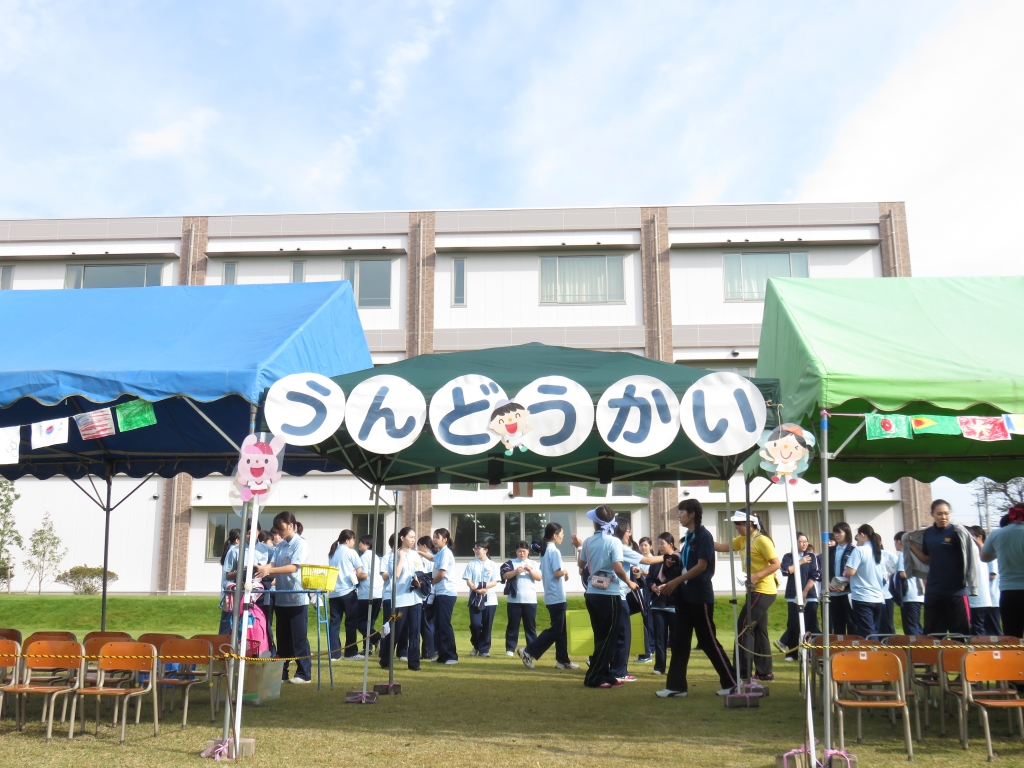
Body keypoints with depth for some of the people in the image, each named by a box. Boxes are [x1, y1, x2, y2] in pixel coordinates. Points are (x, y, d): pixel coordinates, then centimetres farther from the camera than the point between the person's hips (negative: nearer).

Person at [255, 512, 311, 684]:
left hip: (297, 598, -7)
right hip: (281, 597, 7)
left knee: (299, 637, -1)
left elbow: (293, 567, -20)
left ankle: (303, 673, 6)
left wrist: (269, 570, -30)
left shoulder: (300, 544, -9)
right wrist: (261, 568, -18)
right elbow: (273, 564, 4)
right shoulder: (280, 546, 12)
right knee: (282, 637, 12)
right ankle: (281, 671, 20)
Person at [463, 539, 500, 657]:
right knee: (475, 624, -7)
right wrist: (476, 590, -18)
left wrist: (484, 587, -17)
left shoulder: (493, 565, 4)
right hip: (475, 599, 0)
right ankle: (476, 646, 16)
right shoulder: (471, 564, 5)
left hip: (490, 599, 0)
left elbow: (495, 582, -2)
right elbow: (468, 581, -1)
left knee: (487, 625, 2)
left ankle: (484, 649, 14)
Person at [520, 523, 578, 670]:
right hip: (557, 596, -9)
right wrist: (565, 572, -3)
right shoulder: (554, 551, -15)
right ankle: (529, 651, -7)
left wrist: (563, 575, 9)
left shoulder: (544, 550, 13)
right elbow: (557, 573, -21)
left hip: (551, 596, 9)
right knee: (556, 630, -5)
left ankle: (563, 660, 15)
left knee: (560, 629, 12)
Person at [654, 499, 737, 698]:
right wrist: (669, 585, 7)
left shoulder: (704, 535, -12)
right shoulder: (688, 537, 13)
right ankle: (676, 685, 8)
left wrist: (675, 581, -20)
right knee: (679, 641, 5)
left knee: (708, 641, 0)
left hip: (700, 597, -8)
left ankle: (732, 682, 13)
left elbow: (701, 566, -19)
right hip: (685, 596, 9)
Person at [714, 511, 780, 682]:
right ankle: (765, 672, 15)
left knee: (744, 627, -7)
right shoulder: (742, 540, 10)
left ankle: (744, 671, -3)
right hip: (757, 591, 9)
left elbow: (777, 564, -18)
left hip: (763, 591, -9)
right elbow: (723, 547, 6)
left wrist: (757, 576, -26)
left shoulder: (762, 541, -15)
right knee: (758, 630, 11)